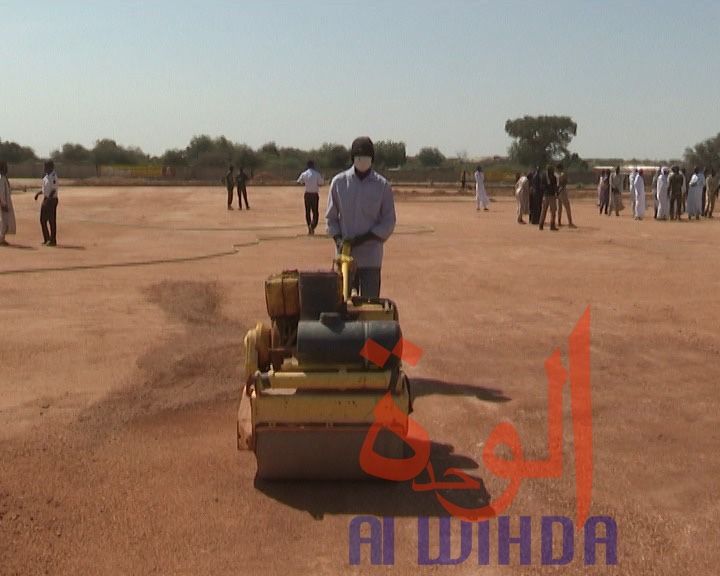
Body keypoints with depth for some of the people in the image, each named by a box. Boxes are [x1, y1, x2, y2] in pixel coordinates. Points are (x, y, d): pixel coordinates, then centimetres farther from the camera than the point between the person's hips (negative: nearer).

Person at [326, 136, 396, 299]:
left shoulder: (383, 185, -2)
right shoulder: (339, 182, 2)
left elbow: (389, 223, -2)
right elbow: (331, 217, 8)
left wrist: (362, 238, -13)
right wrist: (338, 239, -9)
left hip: (371, 257, -1)